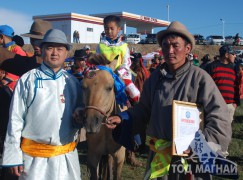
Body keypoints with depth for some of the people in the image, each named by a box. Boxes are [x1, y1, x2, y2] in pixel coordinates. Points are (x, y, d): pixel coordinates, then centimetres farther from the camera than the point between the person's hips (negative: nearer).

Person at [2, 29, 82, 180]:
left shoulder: (72, 82, 4)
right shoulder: (27, 80, -5)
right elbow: (16, 119, -4)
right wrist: (13, 156, -4)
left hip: (67, 155, 3)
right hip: (34, 156, -3)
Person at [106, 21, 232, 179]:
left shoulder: (200, 78, -12)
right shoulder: (155, 77, 4)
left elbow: (220, 119, -14)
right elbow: (144, 110, 13)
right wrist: (122, 119, -2)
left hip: (189, 158, -4)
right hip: (158, 155, 4)